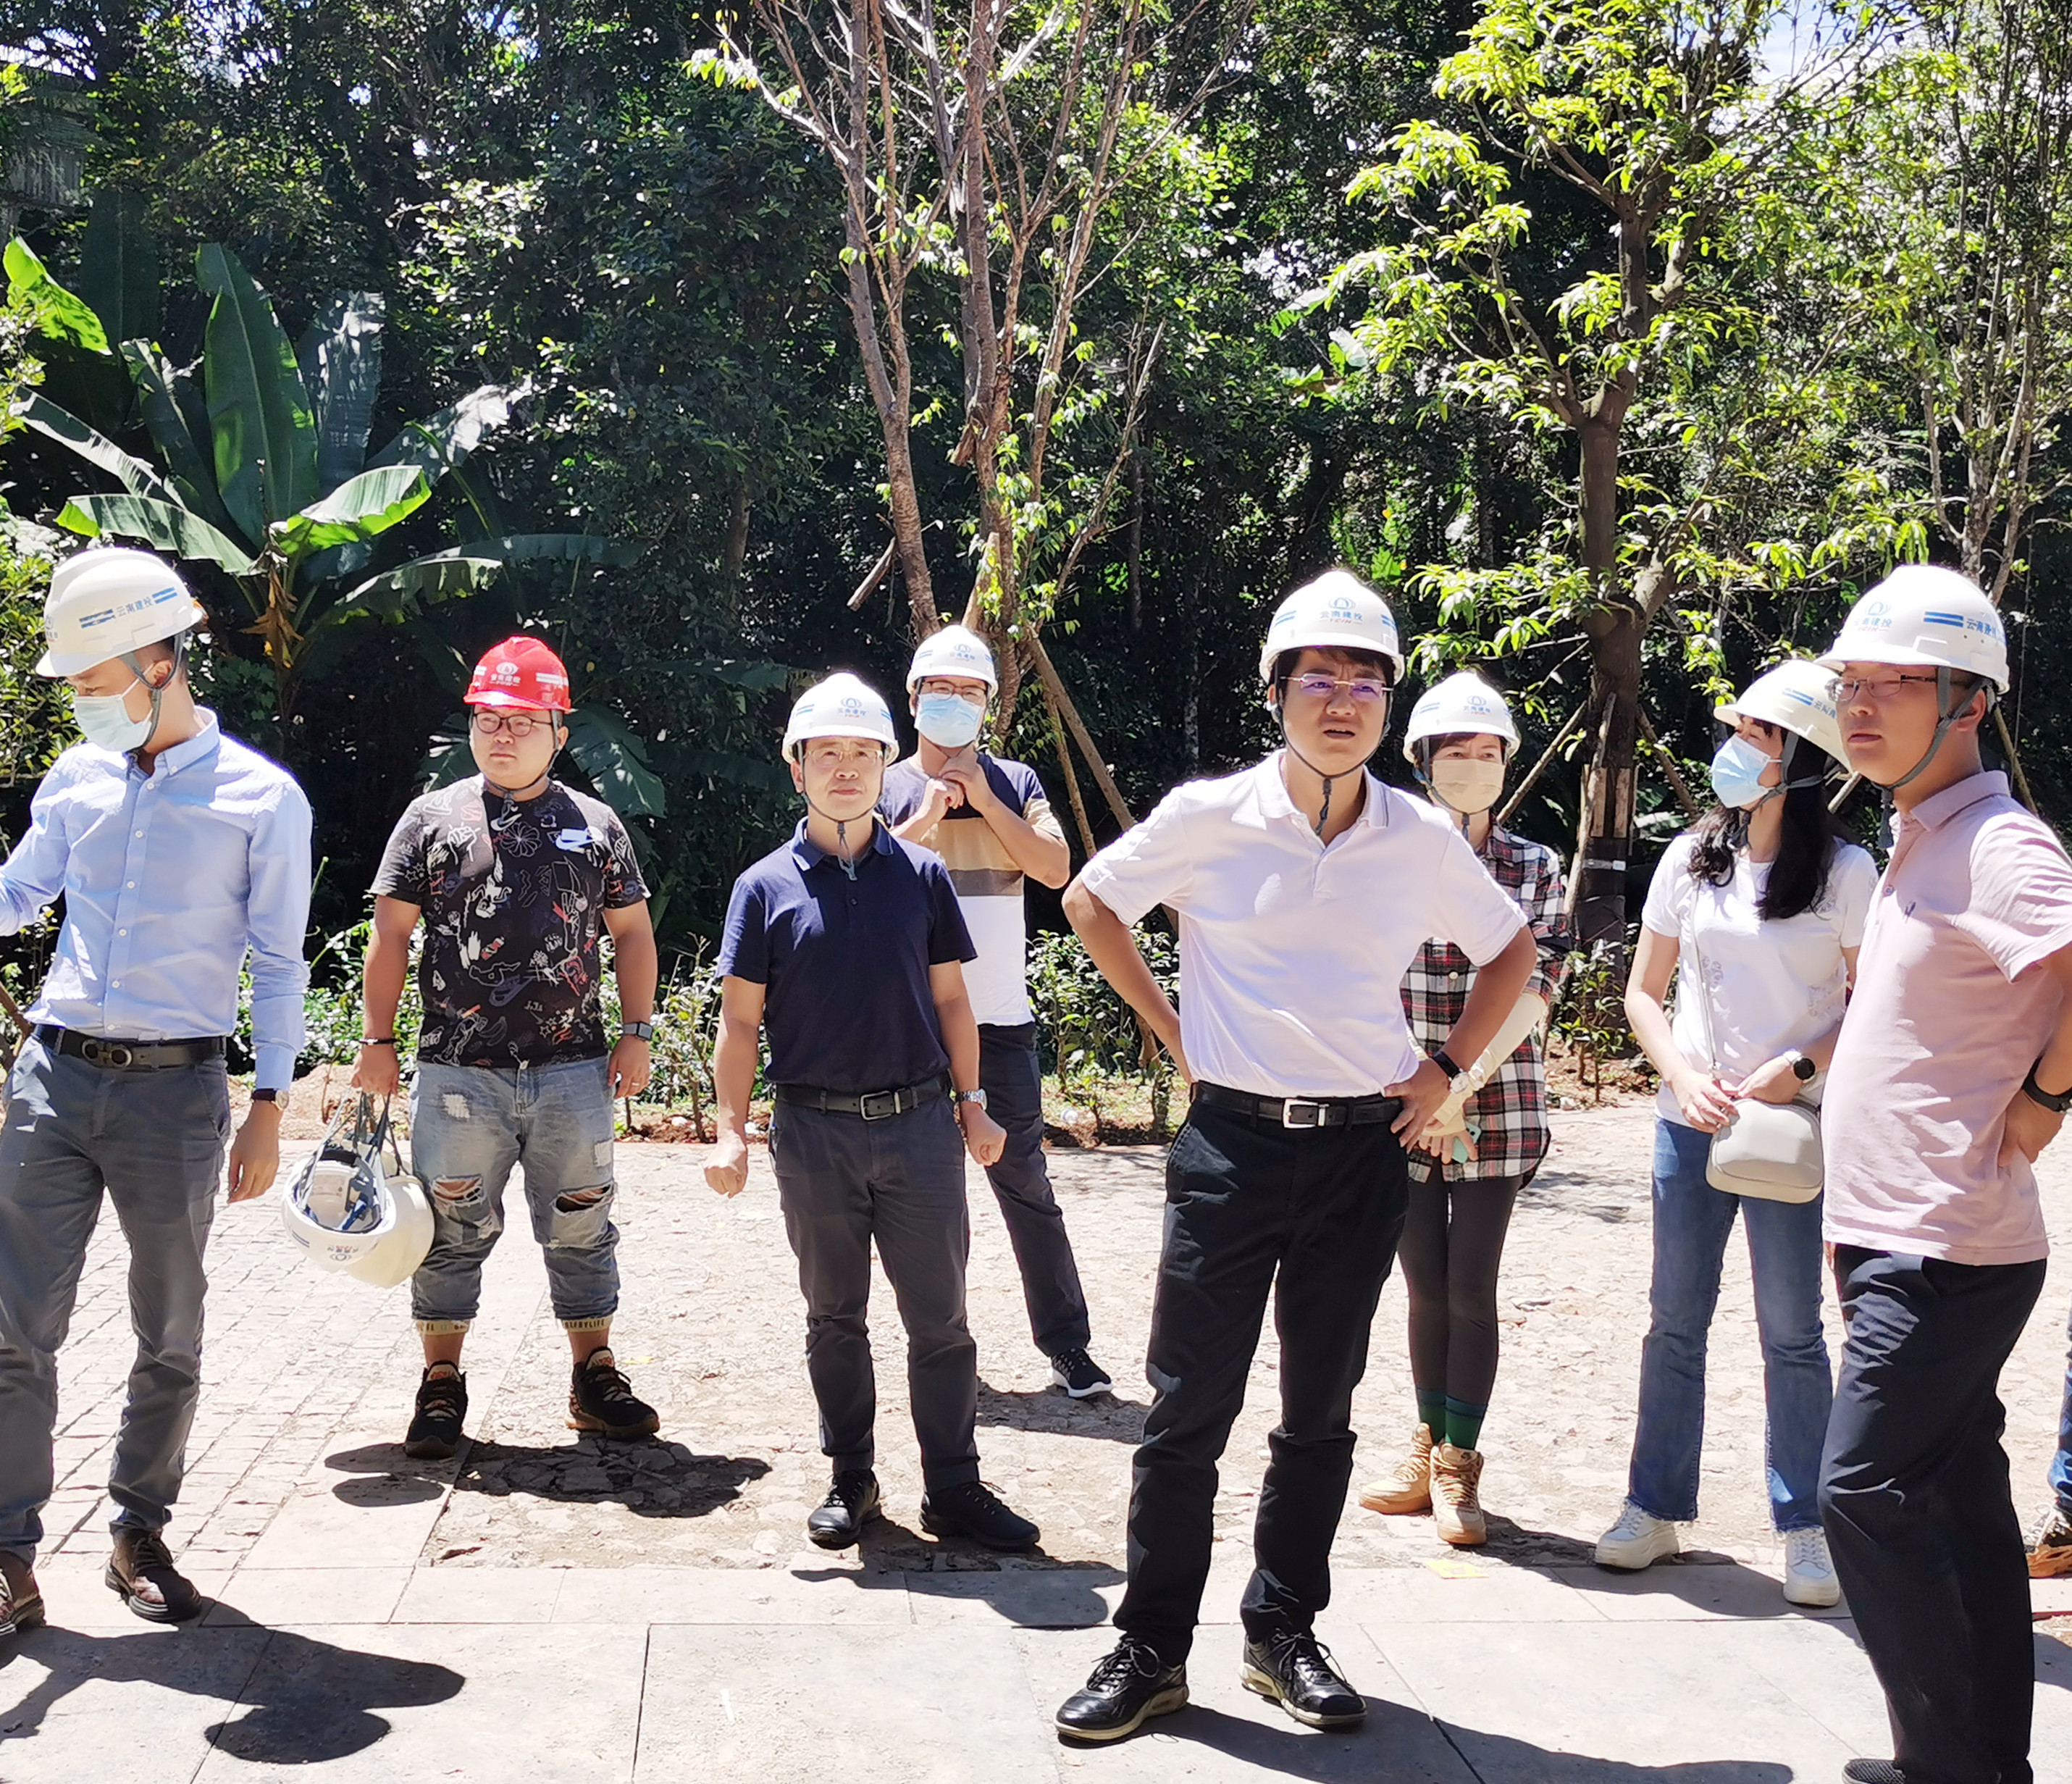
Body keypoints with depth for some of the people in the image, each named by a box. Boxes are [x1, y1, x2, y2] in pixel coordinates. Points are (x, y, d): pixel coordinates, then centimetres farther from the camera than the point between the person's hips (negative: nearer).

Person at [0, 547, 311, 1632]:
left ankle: (141, 1533, 25)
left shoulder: (262, 798, -3)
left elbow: (278, 964, 0)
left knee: (169, 1336, 9)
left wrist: (269, 1110, -3)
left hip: (175, 1094, -3)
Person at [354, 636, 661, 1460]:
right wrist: (378, 1040, 0)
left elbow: (633, 934, 13)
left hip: (573, 1070, 1)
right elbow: (391, 934, 5)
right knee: (452, 1232, 6)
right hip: (458, 1074, -1)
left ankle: (595, 1377, 21)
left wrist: (635, 1033, 5)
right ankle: (441, 1385, 18)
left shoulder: (596, 824, 8)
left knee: (581, 1230, 9)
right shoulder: (433, 819, 4)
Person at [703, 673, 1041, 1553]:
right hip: (814, 1132, 0)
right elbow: (741, 1019, 1)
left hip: (919, 1124, 1)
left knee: (940, 1319, 4)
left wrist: (971, 1103, 6)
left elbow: (950, 998, 10)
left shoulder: (921, 875, 5)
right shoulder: (767, 886, 1)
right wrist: (731, 1131, -5)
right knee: (835, 1318, 12)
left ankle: (953, 1488, 15)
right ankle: (850, 1479, 26)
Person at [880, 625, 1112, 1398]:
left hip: (1001, 1020, 0)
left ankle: (1067, 1346, 8)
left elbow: (1056, 869, -5)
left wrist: (981, 797, -9)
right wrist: (927, 817, -12)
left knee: (1024, 1181, 2)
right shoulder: (887, 790, 5)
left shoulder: (1014, 783, 8)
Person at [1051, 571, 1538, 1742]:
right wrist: (1171, 1031, 4)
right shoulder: (1209, 818, -6)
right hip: (1232, 1142, -2)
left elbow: (1510, 950, 15)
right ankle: (1153, 1650, 16)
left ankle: (1284, 1635, 28)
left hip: (1364, 1150, 2)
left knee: (1321, 1412, 12)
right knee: (1191, 1411, 3)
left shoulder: (1425, 840, -1)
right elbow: (1092, 901, 9)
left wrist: (1449, 1069, 5)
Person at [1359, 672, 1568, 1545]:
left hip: (1498, 1108, 0)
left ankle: (1458, 1465, 14)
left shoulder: (1535, 868, 3)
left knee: (1471, 1290, 0)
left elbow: (1536, 988, -4)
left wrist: (1465, 1083, -16)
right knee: (1426, 1287, 9)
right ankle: (1429, 1449, 26)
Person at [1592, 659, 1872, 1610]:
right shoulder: (1692, 859, 5)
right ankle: (1657, 1506, 20)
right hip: (1690, 1120, 3)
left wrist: (1800, 1068, -15)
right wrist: (1684, 1074, -6)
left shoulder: (1845, 872, -3)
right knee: (1675, 1319, 9)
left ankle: (1804, 1527, 14)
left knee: (1792, 1329, 2)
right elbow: (1644, 990, 9)